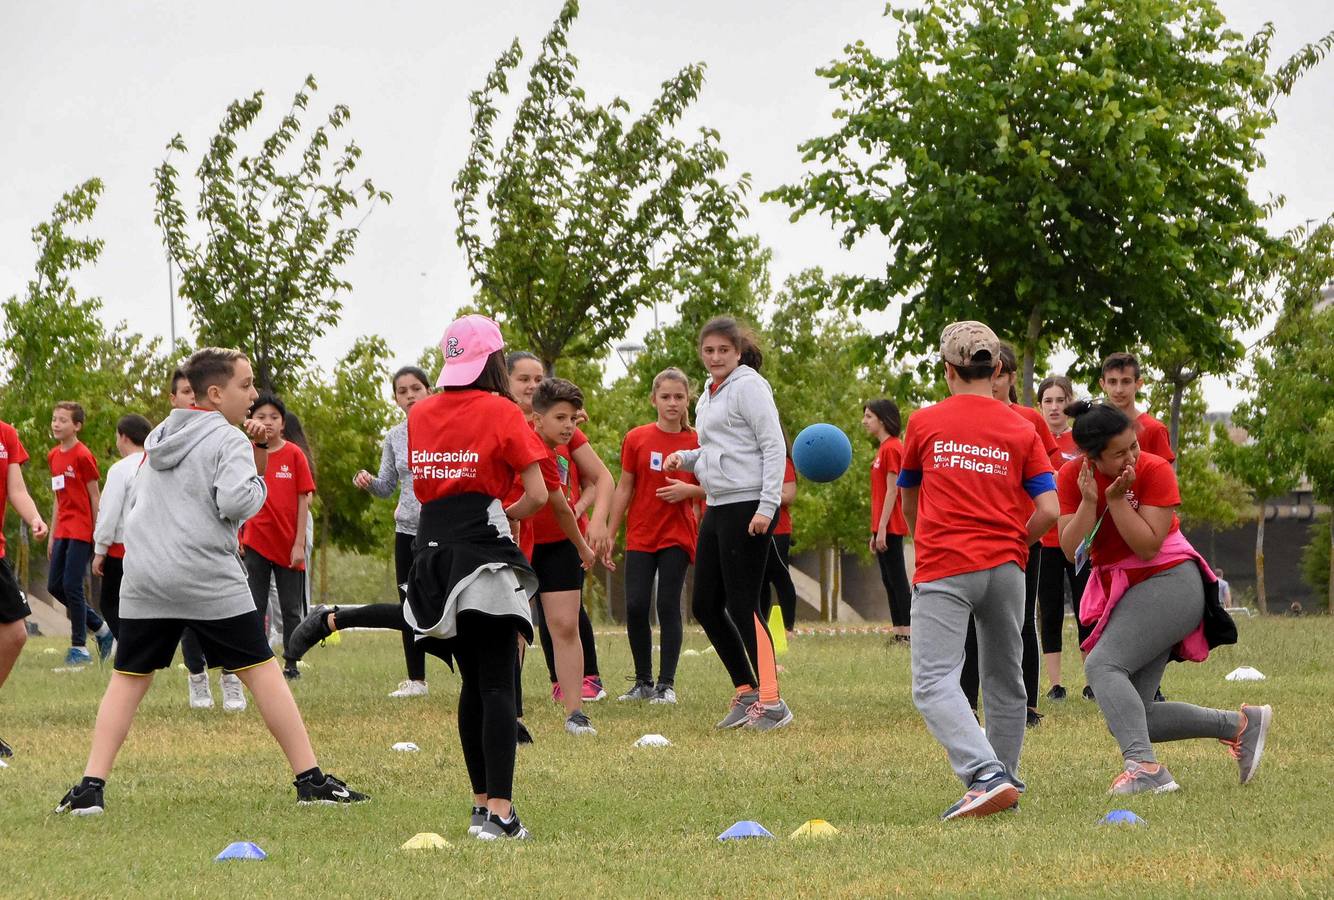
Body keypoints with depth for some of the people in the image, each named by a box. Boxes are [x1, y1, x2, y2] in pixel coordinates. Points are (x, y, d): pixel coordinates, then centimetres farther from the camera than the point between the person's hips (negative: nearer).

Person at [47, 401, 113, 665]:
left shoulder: (83, 456, -10)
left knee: (71, 586, -10)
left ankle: (79, 647, -1)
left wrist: (98, 535, -11)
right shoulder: (54, 456, 13)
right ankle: (101, 629, 20)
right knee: (54, 586, 7)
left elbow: (95, 497, -9)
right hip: (63, 531, 8)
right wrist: (52, 534, 17)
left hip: (81, 531, -8)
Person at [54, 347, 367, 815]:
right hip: (209, 579, -5)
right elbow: (235, 502, -18)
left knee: (128, 679, 9)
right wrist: (258, 480, 2)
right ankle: (311, 780, 3)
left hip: (143, 579, 5)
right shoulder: (229, 440, -4)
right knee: (262, 671, 3)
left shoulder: (158, 437, 18)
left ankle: (90, 787, -3)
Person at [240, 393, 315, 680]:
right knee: (254, 608, 4)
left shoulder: (294, 454, -3)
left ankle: (291, 663, 14)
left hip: (288, 545, -1)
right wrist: (237, 537, -2)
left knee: (291, 609, 5)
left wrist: (299, 543, -7)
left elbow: (303, 500, -3)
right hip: (256, 543, 1)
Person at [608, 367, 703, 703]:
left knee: (668, 606, -5)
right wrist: (610, 534, 3)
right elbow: (624, 489, 5)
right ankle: (643, 682, 10)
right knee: (635, 607, -3)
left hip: (678, 536, -1)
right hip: (640, 535, 1)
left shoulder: (696, 443, 0)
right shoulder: (636, 439, 0)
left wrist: (689, 490, -14)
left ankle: (667, 684, 2)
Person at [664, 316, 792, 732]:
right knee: (706, 605, 10)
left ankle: (771, 702, -5)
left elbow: (773, 446, -14)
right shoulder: (708, 394, 18)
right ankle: (746, 693, 18)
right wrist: (685, 458, 6)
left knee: (743, 606, -9)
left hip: (747, 507, -10)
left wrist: (767, 506, -21)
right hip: (717, 508, 10)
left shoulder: (749, 386, -9)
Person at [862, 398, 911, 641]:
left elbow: (892, 491, -17)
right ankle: (899, 632, 11)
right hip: (883, 526, 10)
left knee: (897, 579, -10)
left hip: (890, 526, -10)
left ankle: (908, 632, -12)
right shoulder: (883, 448, 17)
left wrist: (881, 528, -20)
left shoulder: (891, 449, -12)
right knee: (889, 580, 10)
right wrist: (875, 531, 19)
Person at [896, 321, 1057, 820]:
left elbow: (908, 499, 18)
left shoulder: (924, 423, 5)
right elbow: (1048, 510, -1)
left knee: (934, 682, -10)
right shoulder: (1021, 431, 7)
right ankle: (1004, 783, 22)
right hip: (1005, 565, 3)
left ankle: (987, 775, -28)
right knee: (1005, 680, 17)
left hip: (943, 569, -3)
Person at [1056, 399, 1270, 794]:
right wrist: (1089, 501, -18)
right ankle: (1242, 724, 10)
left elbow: (1147, 545, -20)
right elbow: (1072, 551, -8)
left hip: (1169, 581, -7)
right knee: (1129, 720, 1)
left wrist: (1116, 498, -23)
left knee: (1103, 664, -29)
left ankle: (1144, 767, -41)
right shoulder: (1072, 476, -2)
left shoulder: (1155, 471, -14)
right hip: (1119, 590, 7)